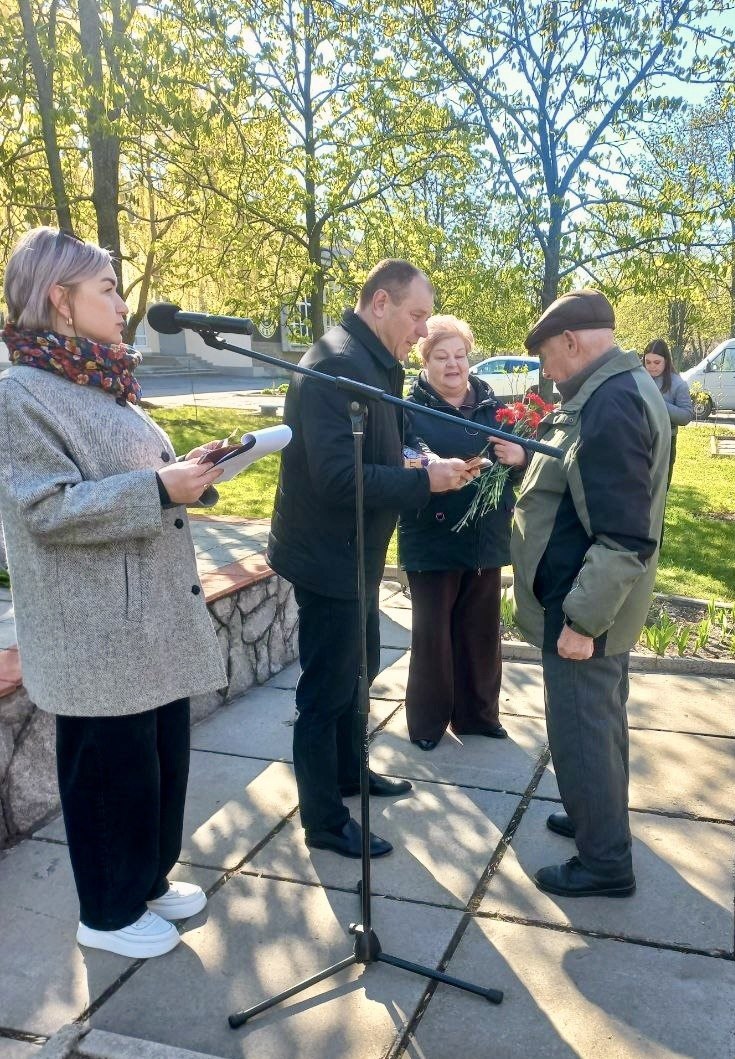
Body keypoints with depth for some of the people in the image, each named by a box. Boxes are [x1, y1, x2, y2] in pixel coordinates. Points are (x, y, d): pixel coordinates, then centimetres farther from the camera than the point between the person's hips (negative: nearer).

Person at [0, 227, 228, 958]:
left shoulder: (105, 387, 14)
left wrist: (184, 475, 5)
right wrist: (158, 489, -24)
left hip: (156, 618, 9)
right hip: (98, 633, -9)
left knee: (163, 756, 19)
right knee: (110, 769, 6)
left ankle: (149, 880, 39)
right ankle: (108, 912, 27)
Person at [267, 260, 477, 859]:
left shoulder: (372, 365, 10)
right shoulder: (337, 364, -22)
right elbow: (338, 476, -31)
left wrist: (433, 470, -1)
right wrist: (425, 480, -24)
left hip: (354, 554, 10)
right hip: (329, 556, -10)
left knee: (358, 668, 24)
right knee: (327, 689, 3)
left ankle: (350, 772, 44)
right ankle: (324, 822, 19)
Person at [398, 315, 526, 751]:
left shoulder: (491, 404, 5)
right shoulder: (411, 410, -8)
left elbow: (523, 456, 7)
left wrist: (520, 456, -16)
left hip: (485, 539, 4)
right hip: (432, 541, -4)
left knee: (482, 632, 15)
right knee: (432, 633, 8)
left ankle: (478, 713, 32)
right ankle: (428, 720, 24)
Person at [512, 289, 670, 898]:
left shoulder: (610, 403, -25)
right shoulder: (624, 388, 9)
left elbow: (625, 537, -28)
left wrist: (581, 619, -24)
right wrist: (533, 460, 18)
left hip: (586, 606, -10)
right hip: (600, 602, 10)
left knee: (581, 730, 3)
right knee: (599, 719, 23)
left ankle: (606, 864, 18)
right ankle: (599, 818, 42)